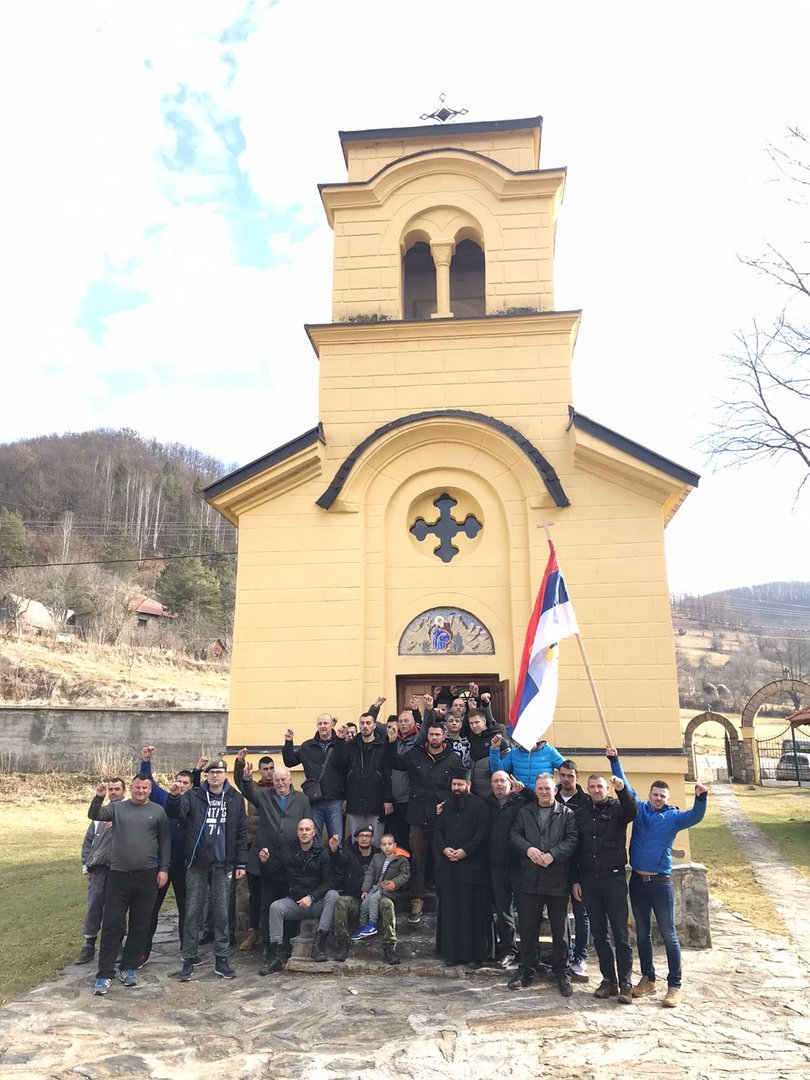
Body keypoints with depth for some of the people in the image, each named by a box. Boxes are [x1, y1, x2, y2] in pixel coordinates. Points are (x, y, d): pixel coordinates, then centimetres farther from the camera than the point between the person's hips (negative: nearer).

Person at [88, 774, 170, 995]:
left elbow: (165, 842, 5)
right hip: (118, 875, 0)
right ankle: (105, 973, 10)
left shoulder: (157, 811, 4)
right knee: (112, 924, 1)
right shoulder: (117, 808, 5)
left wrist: (164, 869, -1)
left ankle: (128, 968, 23)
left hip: (147, 875, 1)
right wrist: (99, 797, -27)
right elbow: (94, 815, -10)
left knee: (140, 925, 8)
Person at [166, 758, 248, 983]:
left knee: (222, 913, 7)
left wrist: (241, 863, 0)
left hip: (223, 865, 1)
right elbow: (176, 812, -16)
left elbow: (241, 832, 4)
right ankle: (189, 960, 17)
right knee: (192, 912, 5)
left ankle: (221, 960, 18)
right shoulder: (194, 796, 1)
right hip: (197, 864, -1)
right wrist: (174, 797, -38)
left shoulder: (235, 798, 3)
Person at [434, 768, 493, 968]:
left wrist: (465, 851, -16)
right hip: (449, 866, 5)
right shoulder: (447, 806, 13)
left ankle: (475, 954, 9)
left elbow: (483, 833, -9)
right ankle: (451, 952, 16)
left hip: (472, 866, -5)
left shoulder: (479, 805, -4)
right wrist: (444, 848, -4)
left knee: (473, 910, 0)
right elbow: (439, 830, 14)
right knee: (450, 909, 7)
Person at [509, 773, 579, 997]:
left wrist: (553, 855, -18)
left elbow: (572, 840, -7)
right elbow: (515, 835, 4)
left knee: (559, 929, 7)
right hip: (529, 880, 2)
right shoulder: (525, 812, 12)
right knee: (528, 928, 8)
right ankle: (526, 971, 22)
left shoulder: (567, 814, 3)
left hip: (557, 880, -2)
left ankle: (561, 973, 23)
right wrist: (528, 849, -14)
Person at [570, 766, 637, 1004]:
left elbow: (632, 813, -23)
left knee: (620, 933, -1)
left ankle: (625, 983, 6)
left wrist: (622, 790, -39)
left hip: (614, 877, -3)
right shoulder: (580, 813, 8)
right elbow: (574, 848, 9)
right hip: (588, 879, 3)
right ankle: (609, 980, 19)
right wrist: (575, 880, 5)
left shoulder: (616, 808, 1)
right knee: (599, 933, 9)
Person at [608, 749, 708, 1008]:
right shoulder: (639, 809, 5)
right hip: (637, 880, 3)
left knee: (669, 935, 1)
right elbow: (624, 785, 6)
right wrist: (614, 761, 0)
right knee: (642, 933, 13)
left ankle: (674, 986, 9)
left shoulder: (673, 817, -1)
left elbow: (695, 816, -18)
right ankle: (647, 978, 26)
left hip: (661, 882, -3)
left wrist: (700, 798, -36)